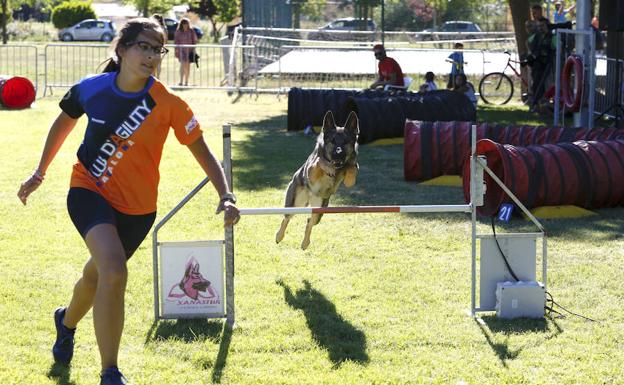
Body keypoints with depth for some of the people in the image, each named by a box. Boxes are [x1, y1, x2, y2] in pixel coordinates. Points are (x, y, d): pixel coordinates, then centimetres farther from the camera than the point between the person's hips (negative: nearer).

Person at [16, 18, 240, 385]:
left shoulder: (168, 103, -16)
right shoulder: (90, 89, -11)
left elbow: (203, 152, -11)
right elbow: (64, 123, 10)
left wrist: (226, 196, -24)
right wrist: (40, 172, 17)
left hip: (137, 208, 2)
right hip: (89, 191, -2)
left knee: (97, 275, 20)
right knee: (114, 270, -27)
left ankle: (67, 321, 58)